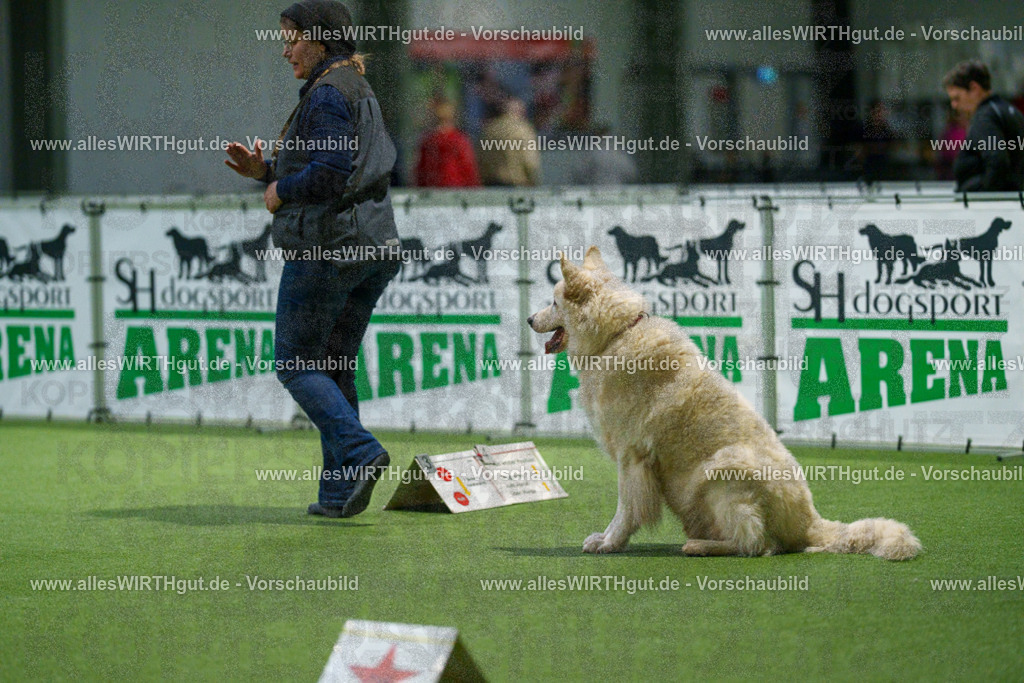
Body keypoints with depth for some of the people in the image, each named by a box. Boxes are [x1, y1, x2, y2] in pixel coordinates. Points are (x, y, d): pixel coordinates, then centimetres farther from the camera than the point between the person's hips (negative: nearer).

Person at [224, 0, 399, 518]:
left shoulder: (328, 94, -13)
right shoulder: (361, 94, 18)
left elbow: (330, 173, -23)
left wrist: (281, 192, -6)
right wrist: (264, 171, 14)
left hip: (326, 247, -9)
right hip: (374, 243, 9)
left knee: (295, 362, 0)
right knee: (335, 366, 12)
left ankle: (359, 453, -16)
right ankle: (339, 493, 8)